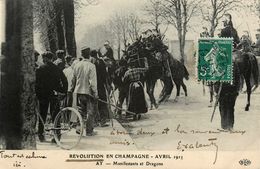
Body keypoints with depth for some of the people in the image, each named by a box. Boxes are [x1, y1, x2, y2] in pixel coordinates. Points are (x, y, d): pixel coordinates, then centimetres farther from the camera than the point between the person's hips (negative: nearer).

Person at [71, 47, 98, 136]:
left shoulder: (77, 65, 2)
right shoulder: (91, 66, -13)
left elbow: (73, 79, 12)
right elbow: (93, 81, -15)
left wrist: (72, 88, 25)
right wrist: (95, 93, -10)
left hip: (79, 91, 5)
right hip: (88, 91, -4)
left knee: (81, 111, 17)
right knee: (90, 112, 4)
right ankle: (89, 131, 7)